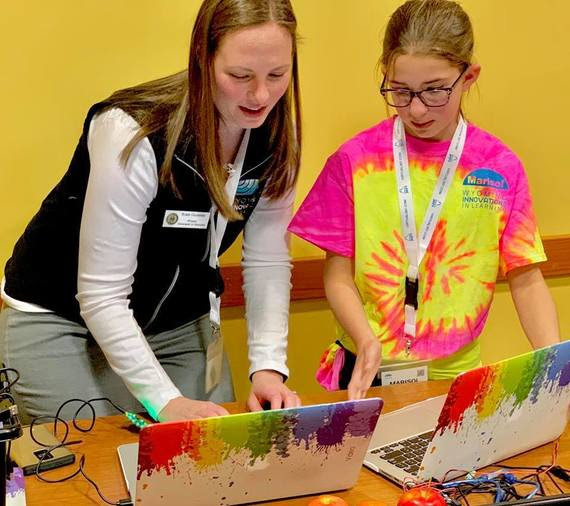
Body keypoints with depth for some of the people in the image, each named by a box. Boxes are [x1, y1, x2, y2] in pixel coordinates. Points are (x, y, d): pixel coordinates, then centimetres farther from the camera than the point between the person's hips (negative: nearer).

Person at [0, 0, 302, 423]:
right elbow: (101, 296, -28)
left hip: (180, 323, 5)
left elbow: (267, 262, -5)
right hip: (60, 320, -5)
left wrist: (268, 367, -17)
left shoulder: (276, 135, -13)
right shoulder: (134, 135, -31)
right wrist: (167, 401, -34)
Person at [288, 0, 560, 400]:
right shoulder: (355, 160, -2)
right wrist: (366, 341, -16)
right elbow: (339, 276, 1)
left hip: (457, 376, 1)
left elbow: (526, 280, 2)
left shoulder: (499, 168, -1)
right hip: (366, 372, 0)